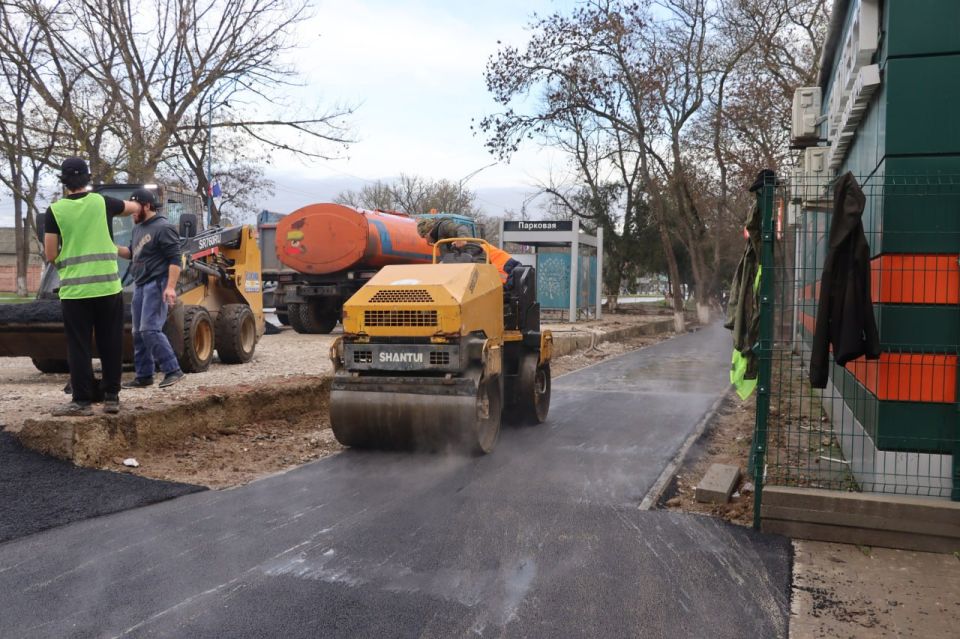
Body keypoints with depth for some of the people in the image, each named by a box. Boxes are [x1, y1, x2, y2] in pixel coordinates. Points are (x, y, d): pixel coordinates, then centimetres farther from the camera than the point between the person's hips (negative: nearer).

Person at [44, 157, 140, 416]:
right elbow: (133, 207, 23)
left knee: (79, 347, 4)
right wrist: (133, 204, 46)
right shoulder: (102, 202, 3)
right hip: (108, 286, 1)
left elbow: (50, 255, -1)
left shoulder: (55, 211, -1)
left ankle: (82, 401, 6)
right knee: (111, 344, 9)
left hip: (74, 289, -1)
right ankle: (112, 397, 14)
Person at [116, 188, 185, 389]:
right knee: (138, 333, 9)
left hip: (156, 285, -10)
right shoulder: (138, 229, 17)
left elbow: (175, 260, -17)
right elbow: (132, 254, 29)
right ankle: (143, 376, 15)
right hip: (140, 285, 10)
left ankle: (173, 370, -10)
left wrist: (170, 287, -25)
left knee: (150, 330, -16)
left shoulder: (163, 228, -12)